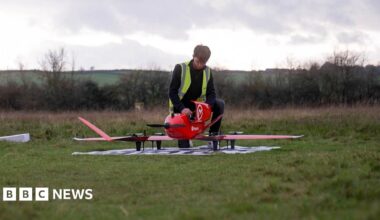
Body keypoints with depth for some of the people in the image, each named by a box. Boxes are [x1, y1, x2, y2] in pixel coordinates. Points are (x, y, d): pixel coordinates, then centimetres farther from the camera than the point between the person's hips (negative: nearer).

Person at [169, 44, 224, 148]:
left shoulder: (207, 71, -4)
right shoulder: (180, 68, -16)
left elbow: (211, 93, -4)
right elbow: (172, 92, -16)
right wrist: (182, 109, -29)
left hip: (197, 105, 3)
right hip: (181, 107, -3)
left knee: (220, 104, -20)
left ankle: (213, 134, -10)